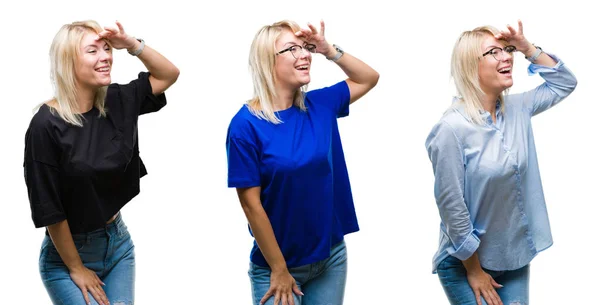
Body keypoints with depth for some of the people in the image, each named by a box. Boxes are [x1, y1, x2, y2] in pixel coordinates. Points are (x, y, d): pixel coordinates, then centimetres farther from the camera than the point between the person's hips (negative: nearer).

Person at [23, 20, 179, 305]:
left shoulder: (117, 102, -4)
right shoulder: (46, 125, -20)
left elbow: (169, 75, 9)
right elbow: (48, 208, -16)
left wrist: (131, 44, -9)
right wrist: (76, 269, -11)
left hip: (118, 242, 5)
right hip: (68, 252, -5)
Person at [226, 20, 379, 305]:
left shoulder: (319, 105, 1)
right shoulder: (247, 124, -15)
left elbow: (368, 78, 16)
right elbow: (251, 204, -14)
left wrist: (328, 50, -1)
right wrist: (279, 270, -13)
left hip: (331, 256, 5)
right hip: (278, 265, -5)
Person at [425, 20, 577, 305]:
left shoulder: (516, 109, 1)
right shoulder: (453, 128, -21)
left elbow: (565, 84, 15)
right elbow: (452, 206, -20)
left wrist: (526, 47, -1)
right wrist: (474, 272, -15)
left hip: (514, 258, 6)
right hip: (466, 262, -6)